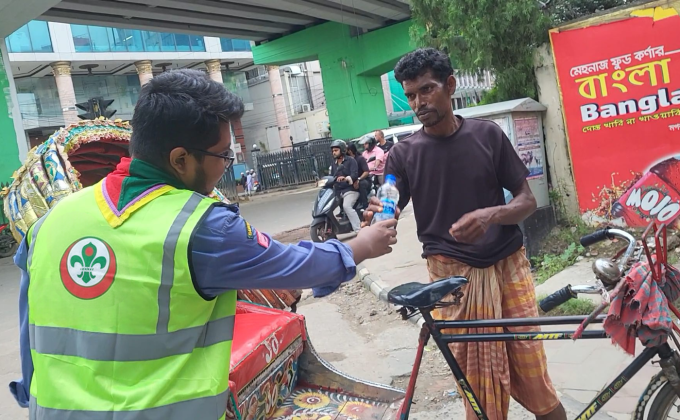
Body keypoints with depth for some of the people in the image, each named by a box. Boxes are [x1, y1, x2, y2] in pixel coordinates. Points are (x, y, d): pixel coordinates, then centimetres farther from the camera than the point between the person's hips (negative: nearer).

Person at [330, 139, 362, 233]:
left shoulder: (351, 161, -3)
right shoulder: (334, 163, 20)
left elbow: (355, 175, -17)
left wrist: (346, 178, -36)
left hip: (350, 189, -8)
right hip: (337, 190, 8)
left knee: (347, 206, -30)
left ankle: (359, 230, -32)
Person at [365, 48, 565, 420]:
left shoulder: (487, 134, 2)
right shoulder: (404, 154, 0)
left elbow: (527, 200, 3)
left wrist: (490, 215, -18)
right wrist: (377, 217, -29)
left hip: (507, 264, 1)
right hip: (453, 273, -1)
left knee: (530, 369, 3)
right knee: (477, 377, 0)